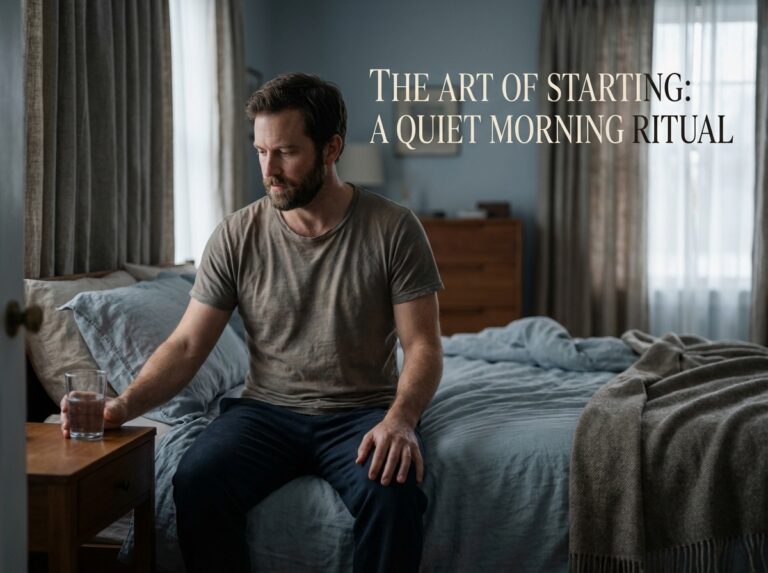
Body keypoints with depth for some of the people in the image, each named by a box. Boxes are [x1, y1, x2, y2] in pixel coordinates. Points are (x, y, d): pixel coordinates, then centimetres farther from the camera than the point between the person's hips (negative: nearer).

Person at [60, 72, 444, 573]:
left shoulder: (393, 228, -5)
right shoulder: (237, 236, 0)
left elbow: (423, 346, -6)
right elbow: (187, 345, -1)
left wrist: (400, 418, -26)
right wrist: (124, 405, -19)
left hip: (363, 412, -1)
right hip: (267, 410, 2)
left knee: (393, 491, -33)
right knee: (196, 483, -28)